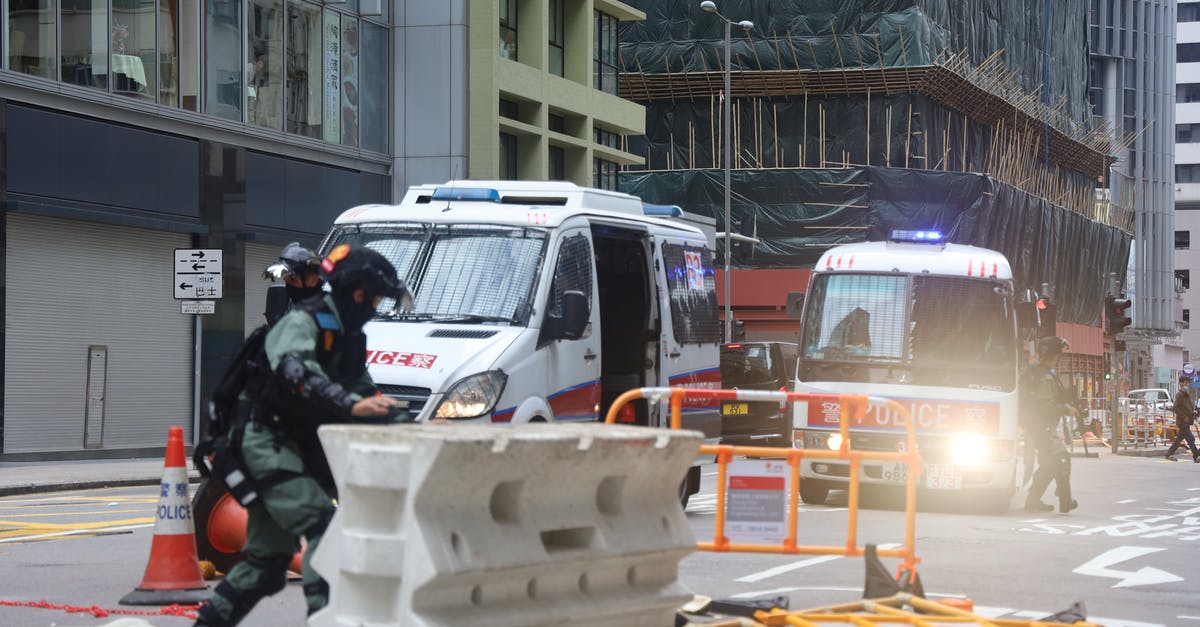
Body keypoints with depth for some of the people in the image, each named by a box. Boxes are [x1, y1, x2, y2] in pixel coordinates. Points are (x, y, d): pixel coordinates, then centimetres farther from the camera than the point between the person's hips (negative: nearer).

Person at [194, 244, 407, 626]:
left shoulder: (348, 337, 15)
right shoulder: (303, 322, -13)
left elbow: (367, 401, 18)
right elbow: (295, 373, -34)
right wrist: (350, 405, -43)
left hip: (300, 454, 9)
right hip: (269, 446, -9)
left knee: (267, 559, 12)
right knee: (323, 527, -22)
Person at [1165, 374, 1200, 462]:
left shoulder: (1187, 395, 16)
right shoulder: (1179, 395, -11)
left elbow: (1191, 405, 28)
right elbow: (1174, 408, -18)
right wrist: (1184, 416, -19)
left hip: (1187, 421, 9)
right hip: (1182, 422, -9)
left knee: (1179, 438, 13)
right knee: (1190, 439, -11)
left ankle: (1169, 454, 21)